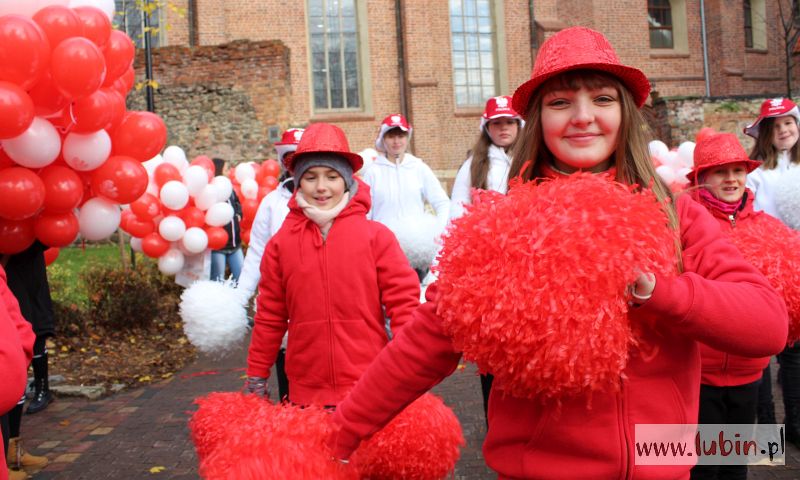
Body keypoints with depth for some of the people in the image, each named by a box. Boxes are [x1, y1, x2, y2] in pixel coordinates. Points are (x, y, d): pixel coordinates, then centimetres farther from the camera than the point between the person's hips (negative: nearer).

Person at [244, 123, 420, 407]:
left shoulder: (376, 235, -3)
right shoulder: (280, 243, 2)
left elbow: (403, 301, -3)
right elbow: (269, 316, 7)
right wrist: (256, 377, 11)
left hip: (371, 389, -1)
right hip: (306, 391, 2)